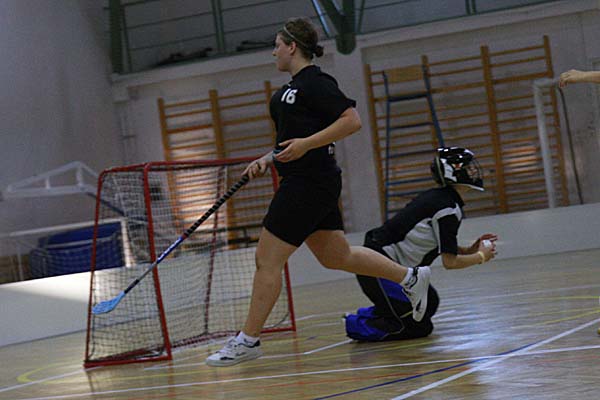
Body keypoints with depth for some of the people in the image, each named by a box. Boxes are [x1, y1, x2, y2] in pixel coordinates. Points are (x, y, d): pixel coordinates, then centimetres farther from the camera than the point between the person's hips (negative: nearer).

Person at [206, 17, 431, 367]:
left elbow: (352, 120, -21)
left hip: (309, 185, -10)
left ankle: (248, 340, 0)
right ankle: (410, 277, 21)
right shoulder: (296, 86, 17)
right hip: (305, 183, 10)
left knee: (267, 260, -6)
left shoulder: (315, 83, -13)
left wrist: (305, 144, -24)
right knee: (338, 256, 14)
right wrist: (267, 160, 13)